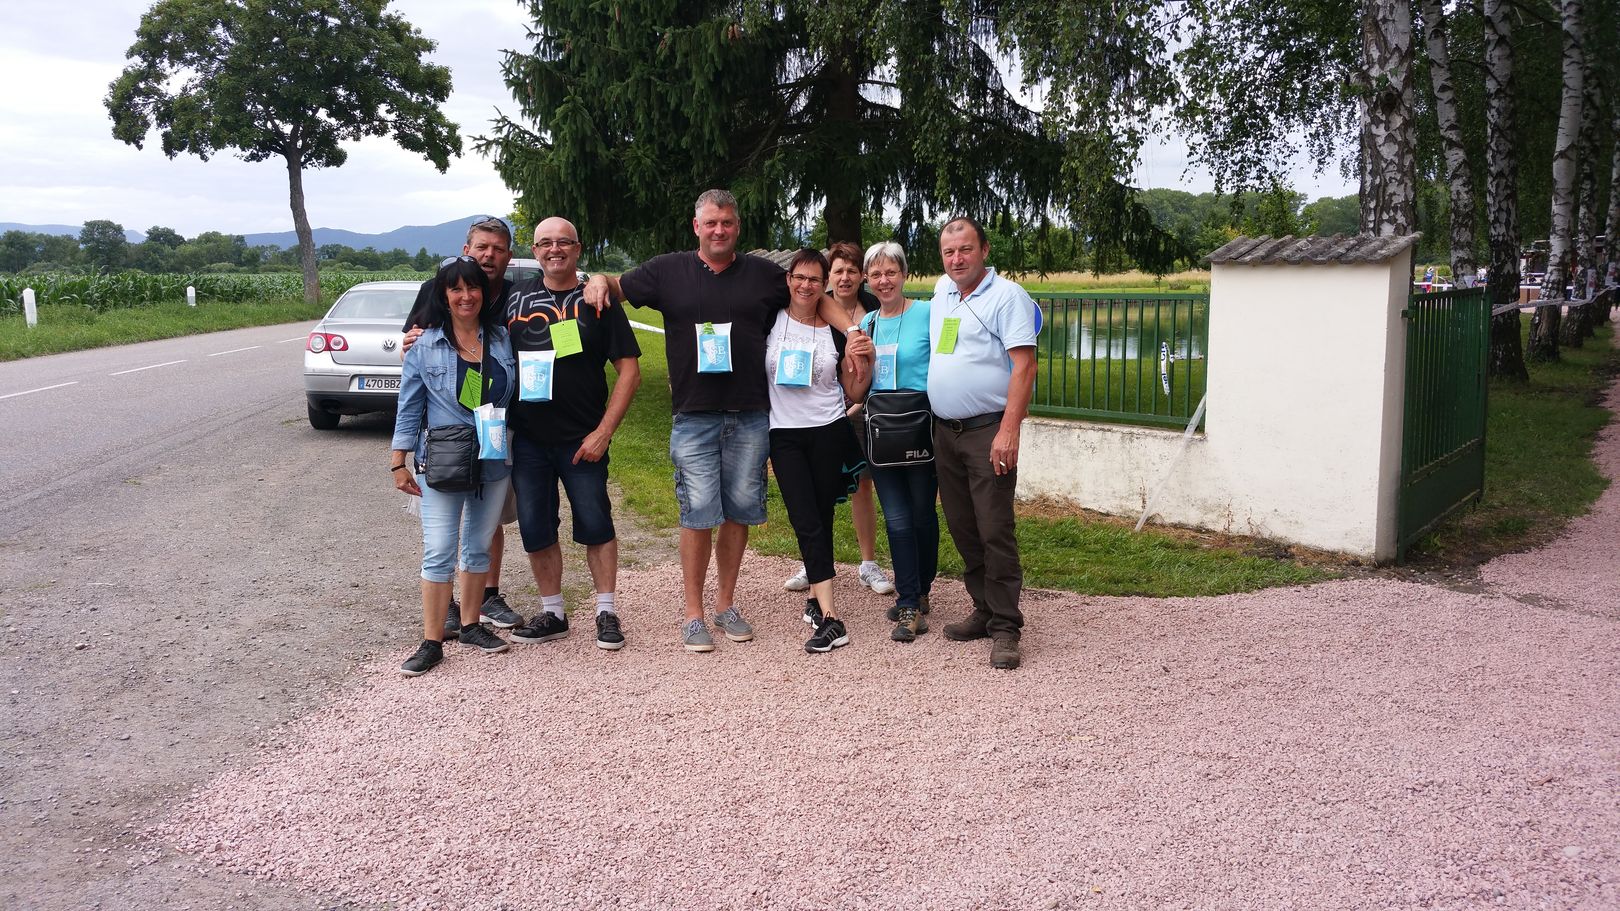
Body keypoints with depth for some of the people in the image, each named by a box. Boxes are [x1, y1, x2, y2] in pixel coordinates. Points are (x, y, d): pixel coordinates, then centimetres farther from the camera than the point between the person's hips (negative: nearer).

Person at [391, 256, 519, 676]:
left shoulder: (502, 339, 4)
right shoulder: (424, 347, -3)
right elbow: (409, 408, 0)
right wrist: (399, 463, -1)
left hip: (494, 463, 3)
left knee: (479, 547, 13)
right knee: (439, 553, -4)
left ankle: (470, 625, 27)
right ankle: (432, 642, 4)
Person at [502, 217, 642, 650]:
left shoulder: (597, 301, -1)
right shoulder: (515, 297, 7)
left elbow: (629, 371, -3)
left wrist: (603, 431, -10)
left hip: (583, 439, -3)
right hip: (526, 438, 3)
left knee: (595, 524, 2)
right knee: (535, 529, 8)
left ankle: (607, 612, 16)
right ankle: (552, 614, 22)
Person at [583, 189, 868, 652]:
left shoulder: (762, 273, 7)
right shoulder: (668, 270, 4)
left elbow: (815, 298, 16)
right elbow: (619, 286, 13)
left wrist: (853, 331, 3)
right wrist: (599, 279, -10)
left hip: (749, 417, 2)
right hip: (694, 417, -2)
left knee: (739, 511, 7)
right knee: (698, 513, -4)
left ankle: (726, 605, 22)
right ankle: (692, 614, 8)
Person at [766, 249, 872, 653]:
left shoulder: (835, 333, 4)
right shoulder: (770, 322, 2)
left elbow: (853, 392, 9)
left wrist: (863, 366, -9)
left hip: (829, 432, 1)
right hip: (785, 434, -1)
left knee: (822, 520, 6)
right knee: (806, 522, -8)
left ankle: (816, 599, 22)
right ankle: (830, 618, -9)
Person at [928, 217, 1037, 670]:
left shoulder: (1007, 296, -9)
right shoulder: (942, 290, 13)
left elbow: (1024, 365, -16)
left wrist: (1009, 430, -23)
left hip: (988, 431, -7)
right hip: (945, 430, 7)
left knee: (995, 531, -8)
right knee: (962, 529, 11)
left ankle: (1005, 627, -1)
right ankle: (984, 610, 23)